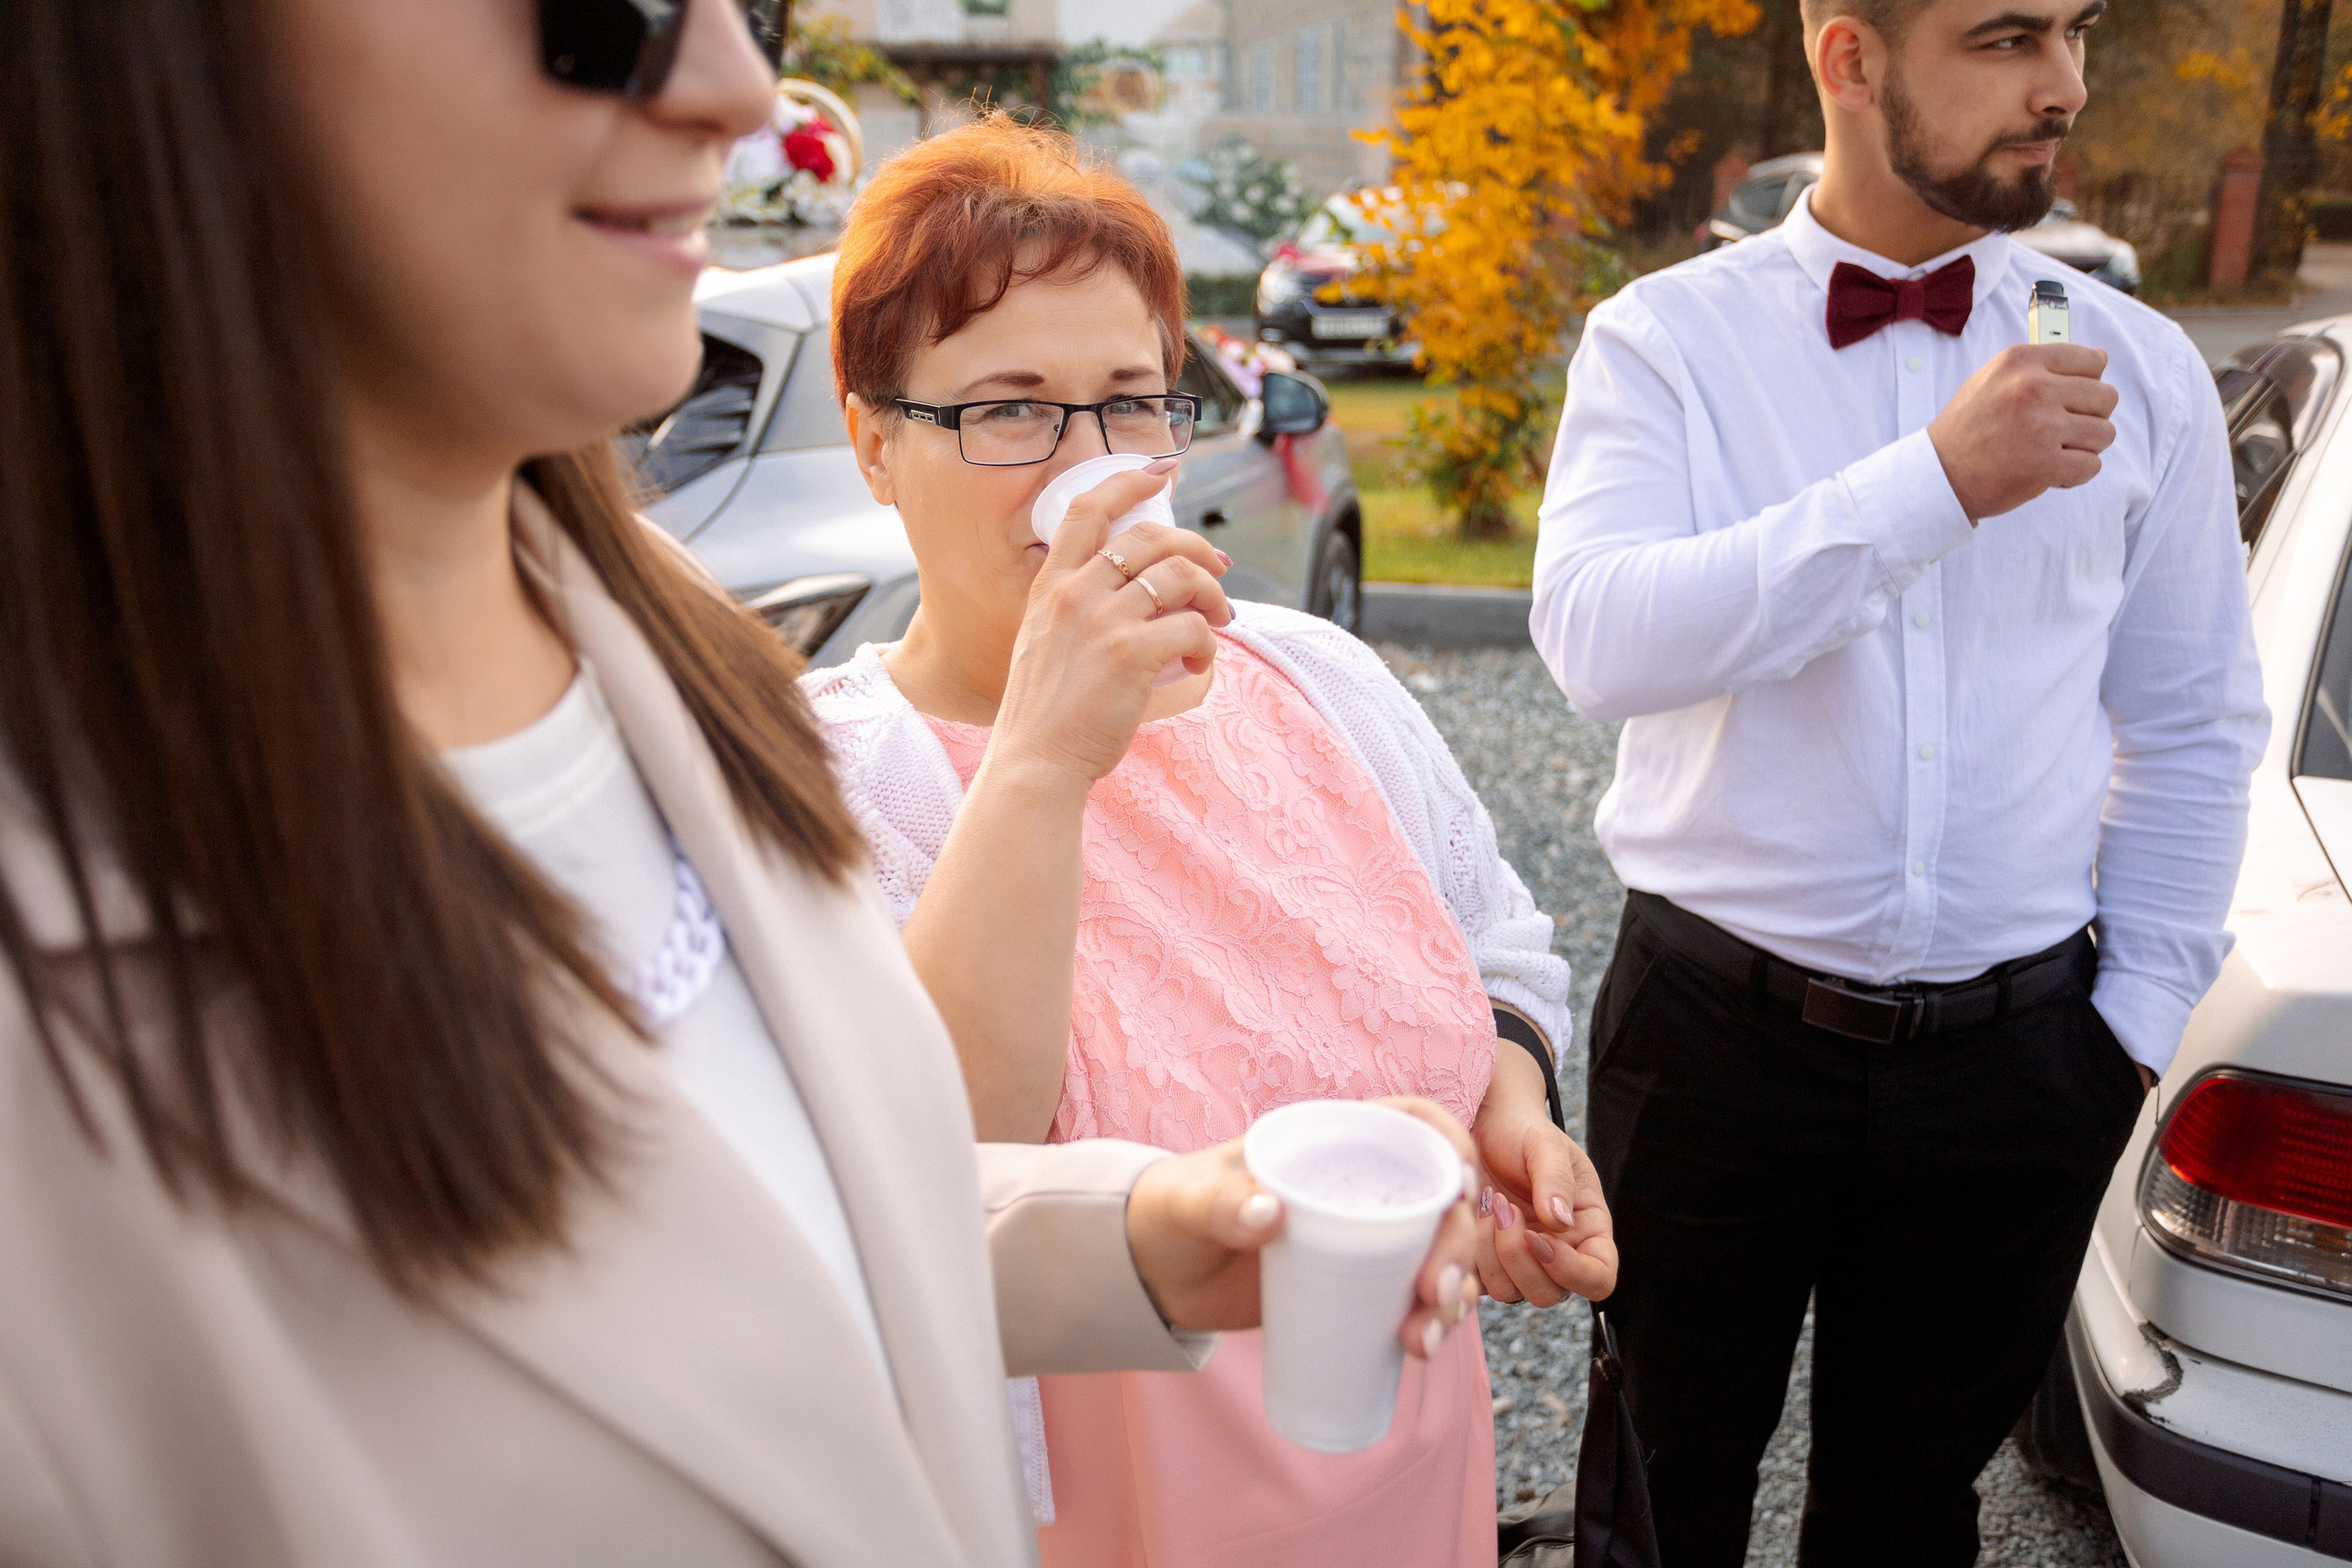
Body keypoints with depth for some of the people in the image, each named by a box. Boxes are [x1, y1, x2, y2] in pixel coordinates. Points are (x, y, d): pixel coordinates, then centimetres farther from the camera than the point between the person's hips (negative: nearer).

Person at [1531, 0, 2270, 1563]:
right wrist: (1936, 482, -28)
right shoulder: (1667, 340, -6)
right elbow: (1598, 635, -24)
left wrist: (2138, 1014, 4)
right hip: (1718, 1035, -2)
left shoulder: (2141, 367, 2)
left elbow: (2193, 728, 9)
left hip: (2017, 1064, 3)